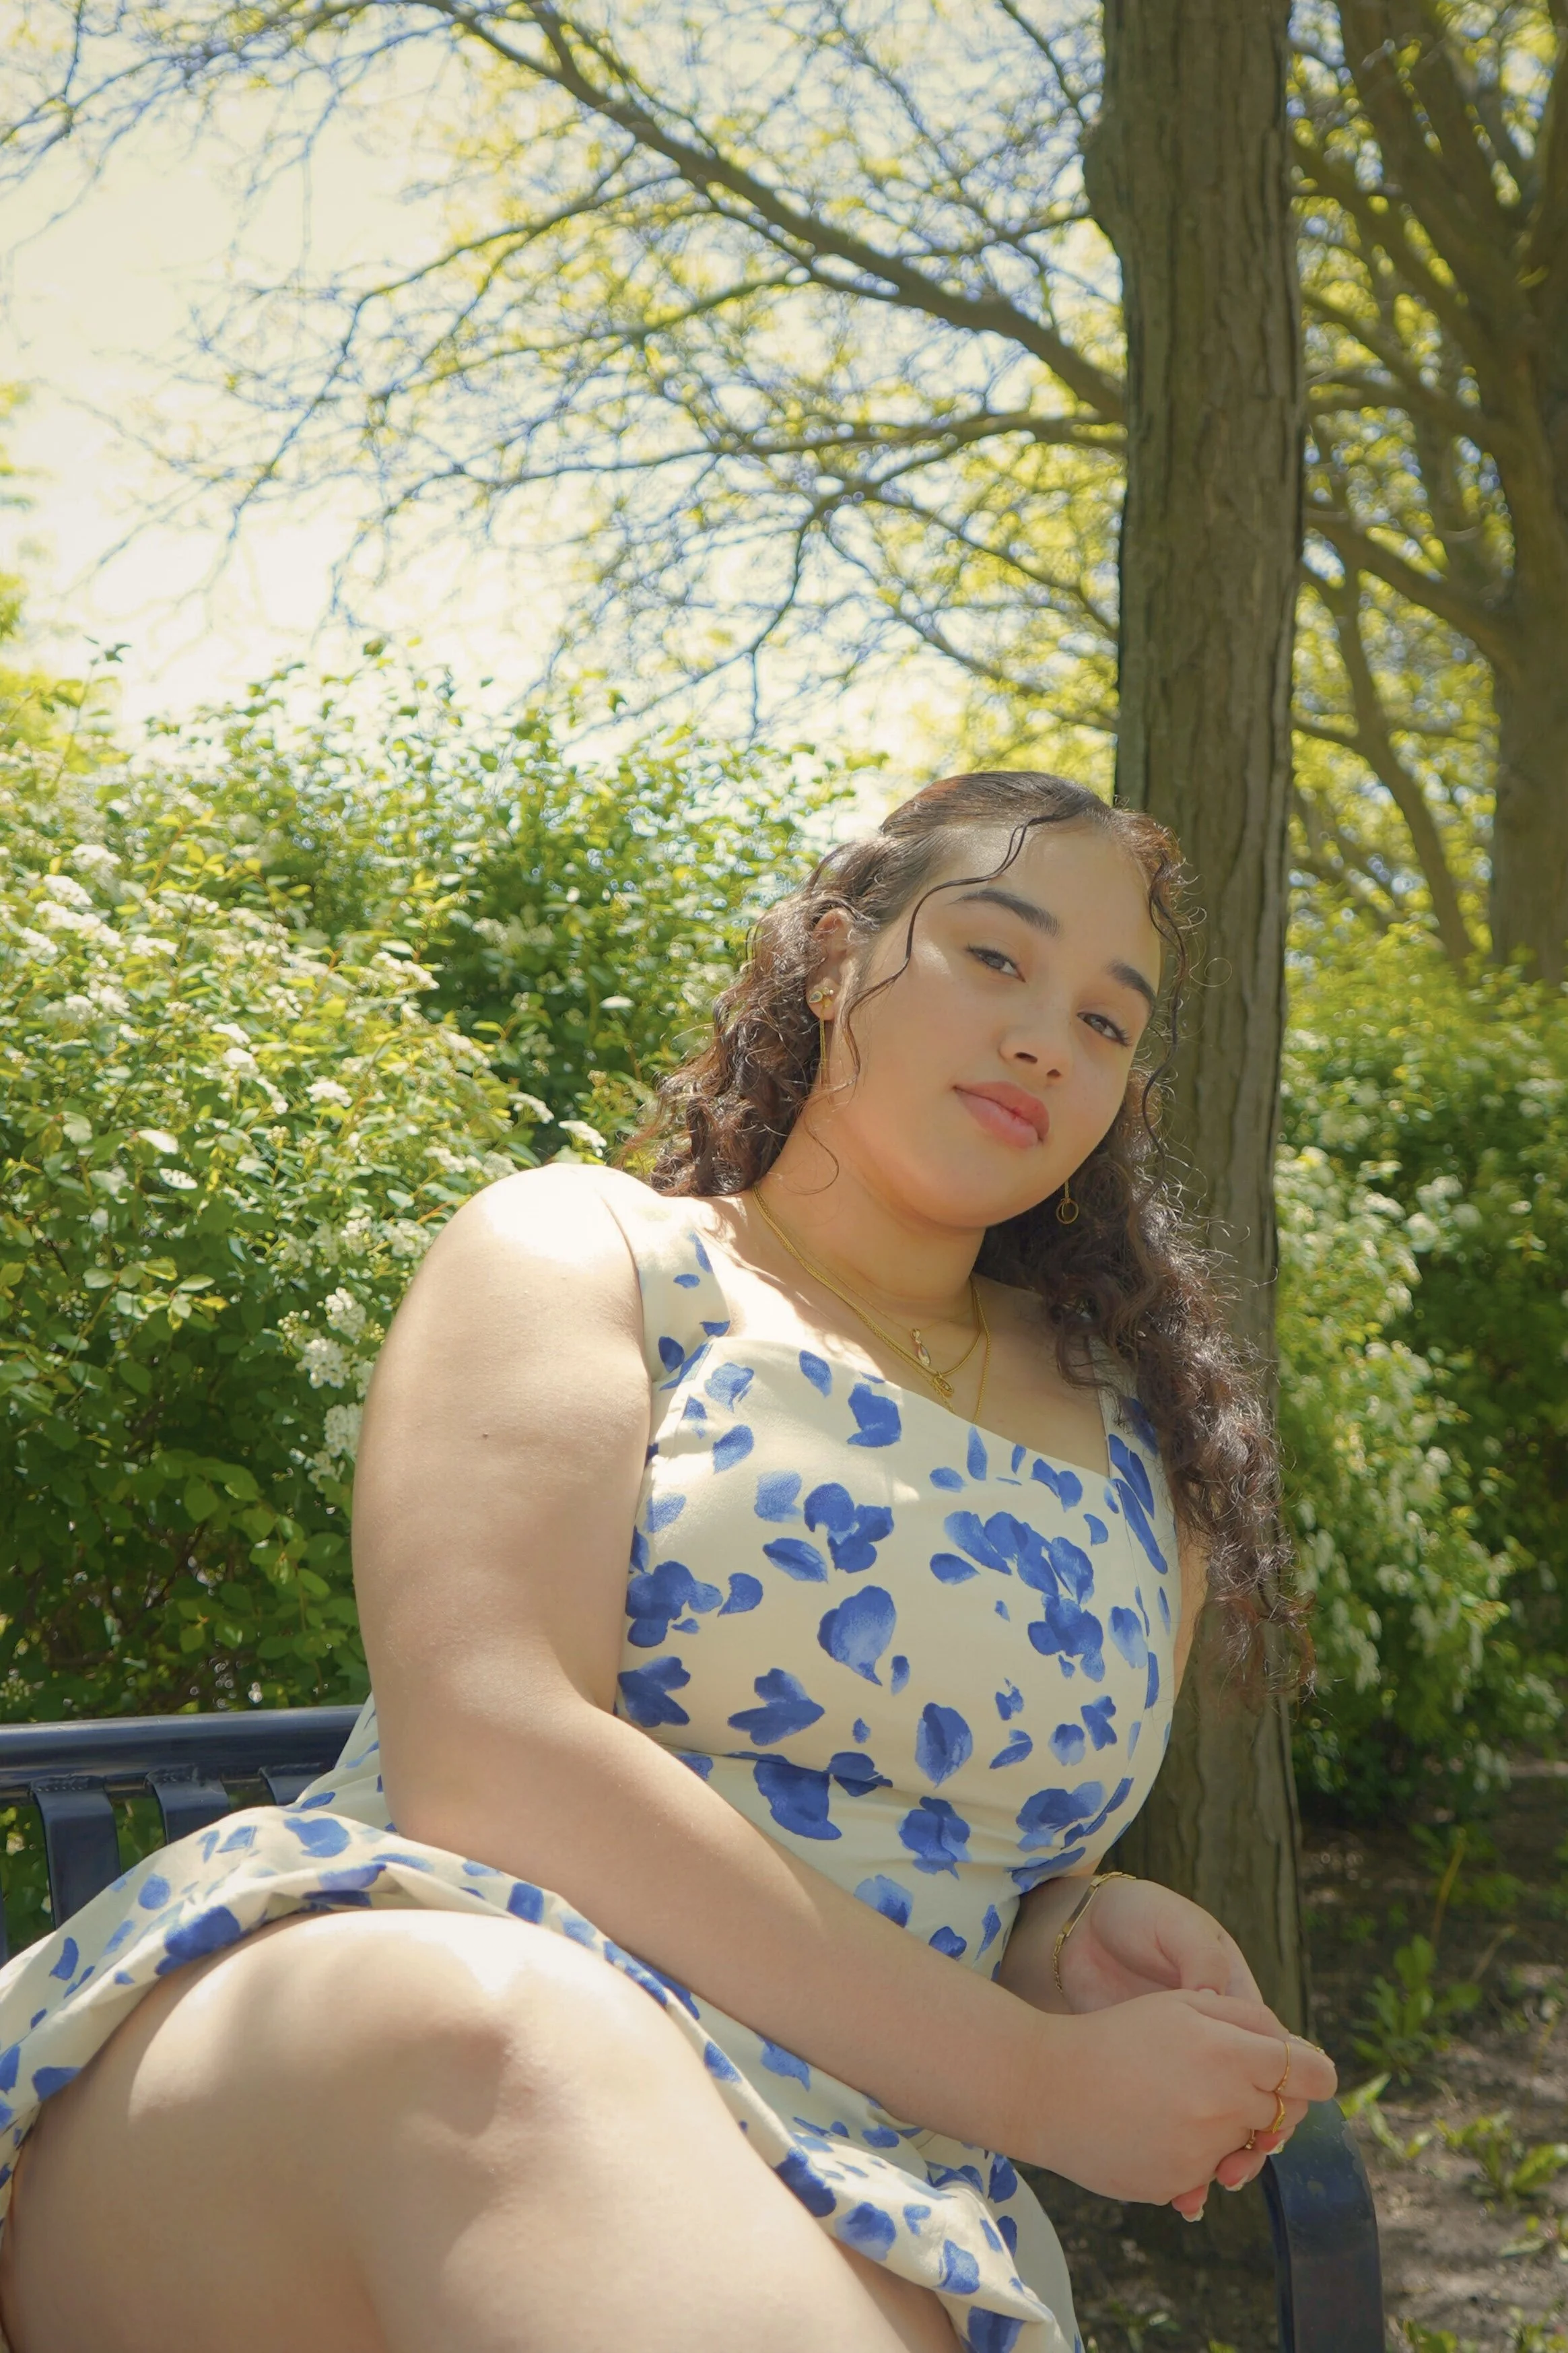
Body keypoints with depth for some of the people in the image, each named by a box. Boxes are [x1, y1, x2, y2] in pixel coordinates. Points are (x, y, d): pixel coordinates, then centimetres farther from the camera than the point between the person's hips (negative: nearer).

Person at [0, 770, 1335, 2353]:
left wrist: (1067, 1937, 2)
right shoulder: (576, 1255, 8)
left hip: (845, 2193, 2)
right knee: (488, 2042, -41)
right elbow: (486, 1758, -10)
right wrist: (1039, 2079, -12)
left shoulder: (1141, 1450, 22)